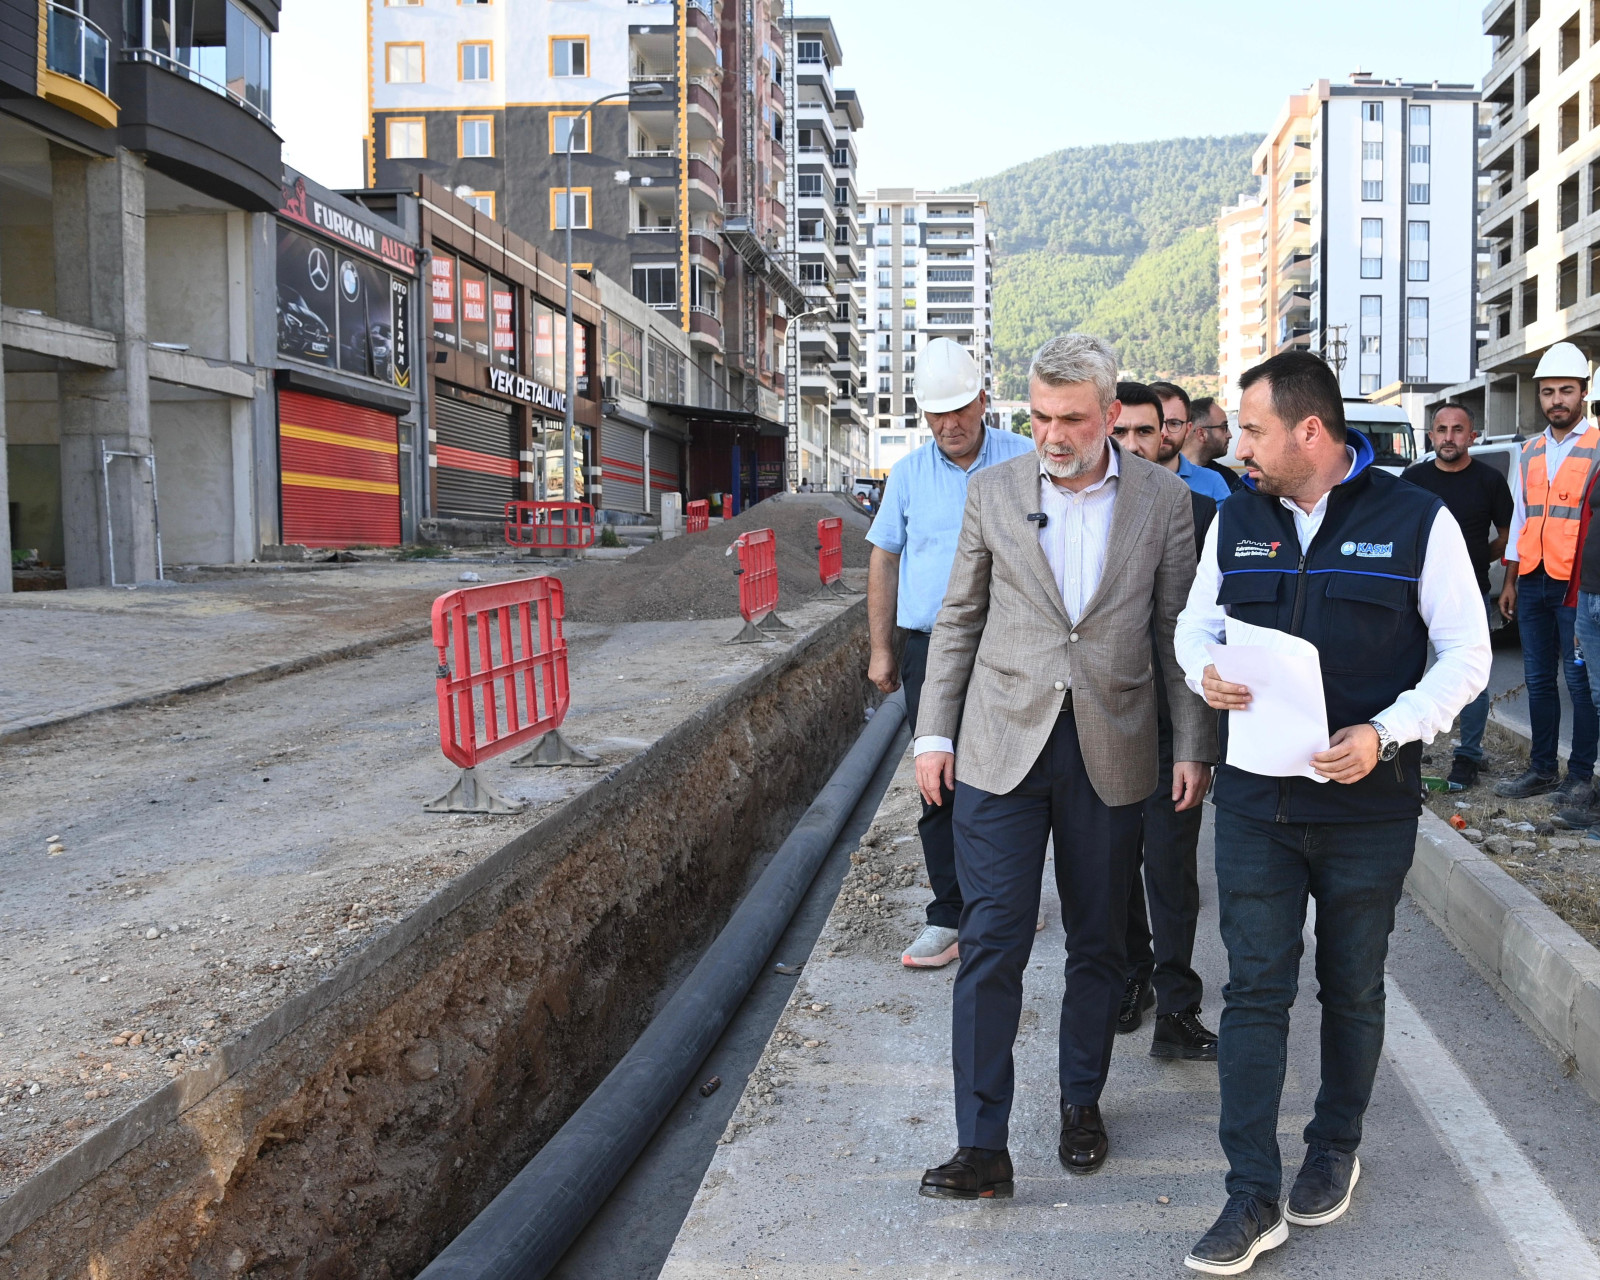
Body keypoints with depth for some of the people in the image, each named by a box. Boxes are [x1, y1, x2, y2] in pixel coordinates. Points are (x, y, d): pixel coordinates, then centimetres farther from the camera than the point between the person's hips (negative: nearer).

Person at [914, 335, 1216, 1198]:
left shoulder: (1163, 499, 1)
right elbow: (958, 619, 7)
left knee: (1098, 944, 13)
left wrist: (1194, 746, 2)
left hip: (1110, 753, 1)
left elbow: (1179, 631, 5)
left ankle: (1082, 1102, 33)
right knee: (990, 946, -3)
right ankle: (981, 1146, 4)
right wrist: (935, 735, 3)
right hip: (1003, 746, 0)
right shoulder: (994, 491, 2)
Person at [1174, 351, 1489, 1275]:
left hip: (1369, 805, -2)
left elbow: (1467, 653, -5)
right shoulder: (1237, 518, 4)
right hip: (1257, 799, 2)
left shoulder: (1418, 521, -7)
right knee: (1255, 990, 1)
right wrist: (1206, 671, -10)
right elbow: (1197, 622, 14)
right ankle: (1254, 1199, 8)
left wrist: (1386, 733, -19)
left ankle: (1337, 1149, 36)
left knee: (1353, 989, 14)